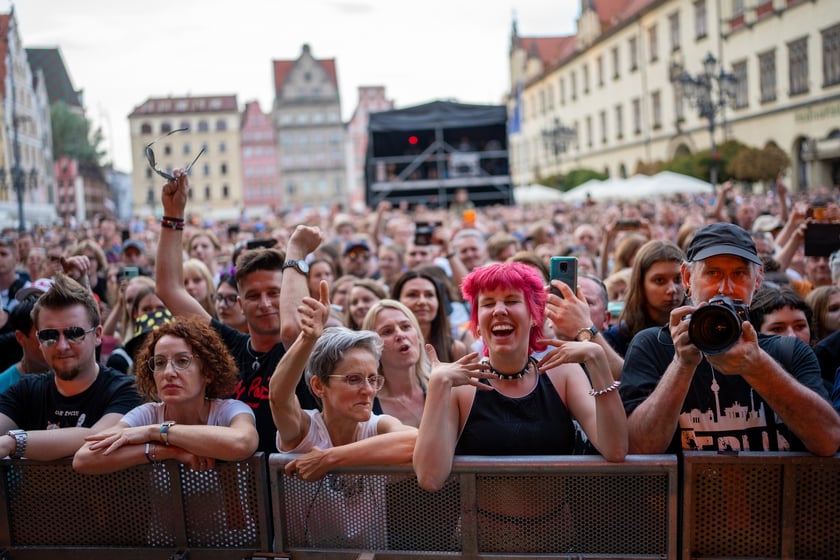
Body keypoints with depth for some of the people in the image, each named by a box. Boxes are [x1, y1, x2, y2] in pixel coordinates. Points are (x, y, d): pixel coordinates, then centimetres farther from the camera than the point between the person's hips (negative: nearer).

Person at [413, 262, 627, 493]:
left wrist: (596, 359, -14)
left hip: (555, 509, 2)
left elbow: (616, 452, -11)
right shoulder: (459, 386, -3)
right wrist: (439, 383, -20)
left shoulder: (563, 373, 2)